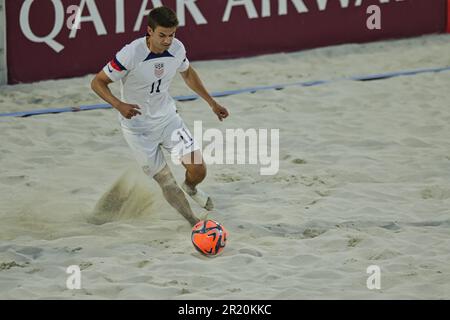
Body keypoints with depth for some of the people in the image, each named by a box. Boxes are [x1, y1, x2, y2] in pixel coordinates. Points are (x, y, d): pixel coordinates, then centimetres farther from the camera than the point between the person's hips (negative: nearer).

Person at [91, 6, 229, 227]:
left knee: (198, 170, -6)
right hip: (138, 128, -4)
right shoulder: (131, 55, -28)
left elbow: (188, 74, 13)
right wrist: (119, 105, -36)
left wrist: (212, 103, 14)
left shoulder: (177, 49, -11)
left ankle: (190, 189, 29)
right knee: (167, 183, -2)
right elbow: (97, 82, -19)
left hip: (167, 117, 4)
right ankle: (195, 225, 17)